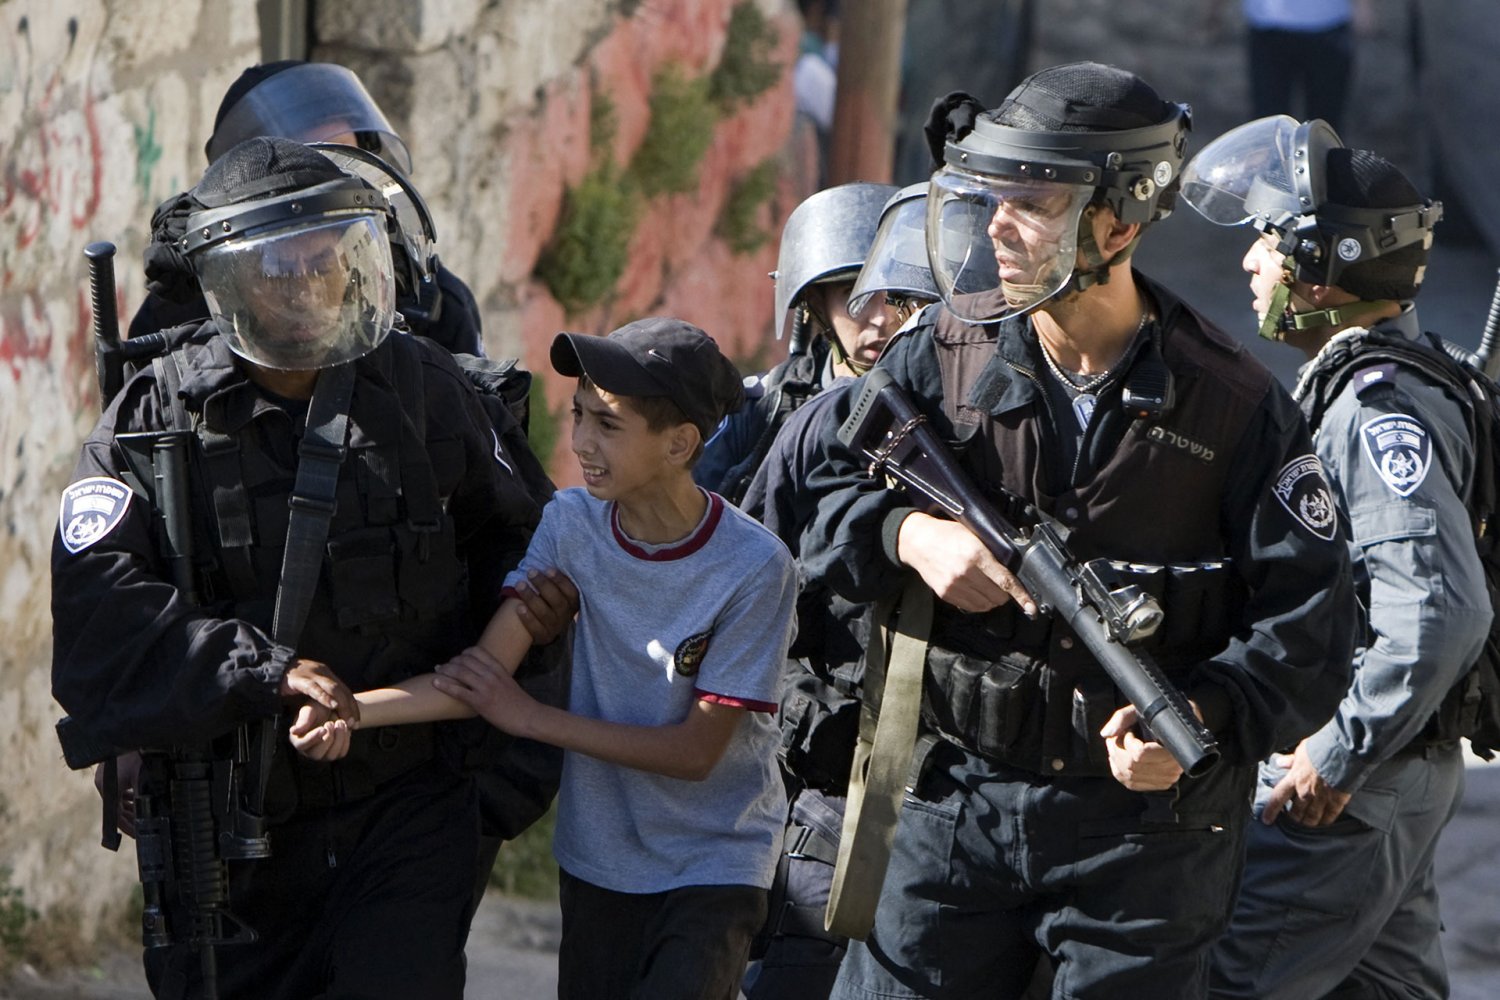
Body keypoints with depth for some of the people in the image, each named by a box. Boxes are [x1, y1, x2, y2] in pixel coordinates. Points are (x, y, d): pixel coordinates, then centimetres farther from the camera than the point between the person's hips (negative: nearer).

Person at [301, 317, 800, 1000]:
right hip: (598, 860, 4)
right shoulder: (572, 525, -5)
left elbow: (695, 751, -15)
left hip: (714, 864, -4)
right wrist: (351, 711, -30)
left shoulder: (754, 569, -17)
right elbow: (487, 670, -14)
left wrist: (531, 718, -14)